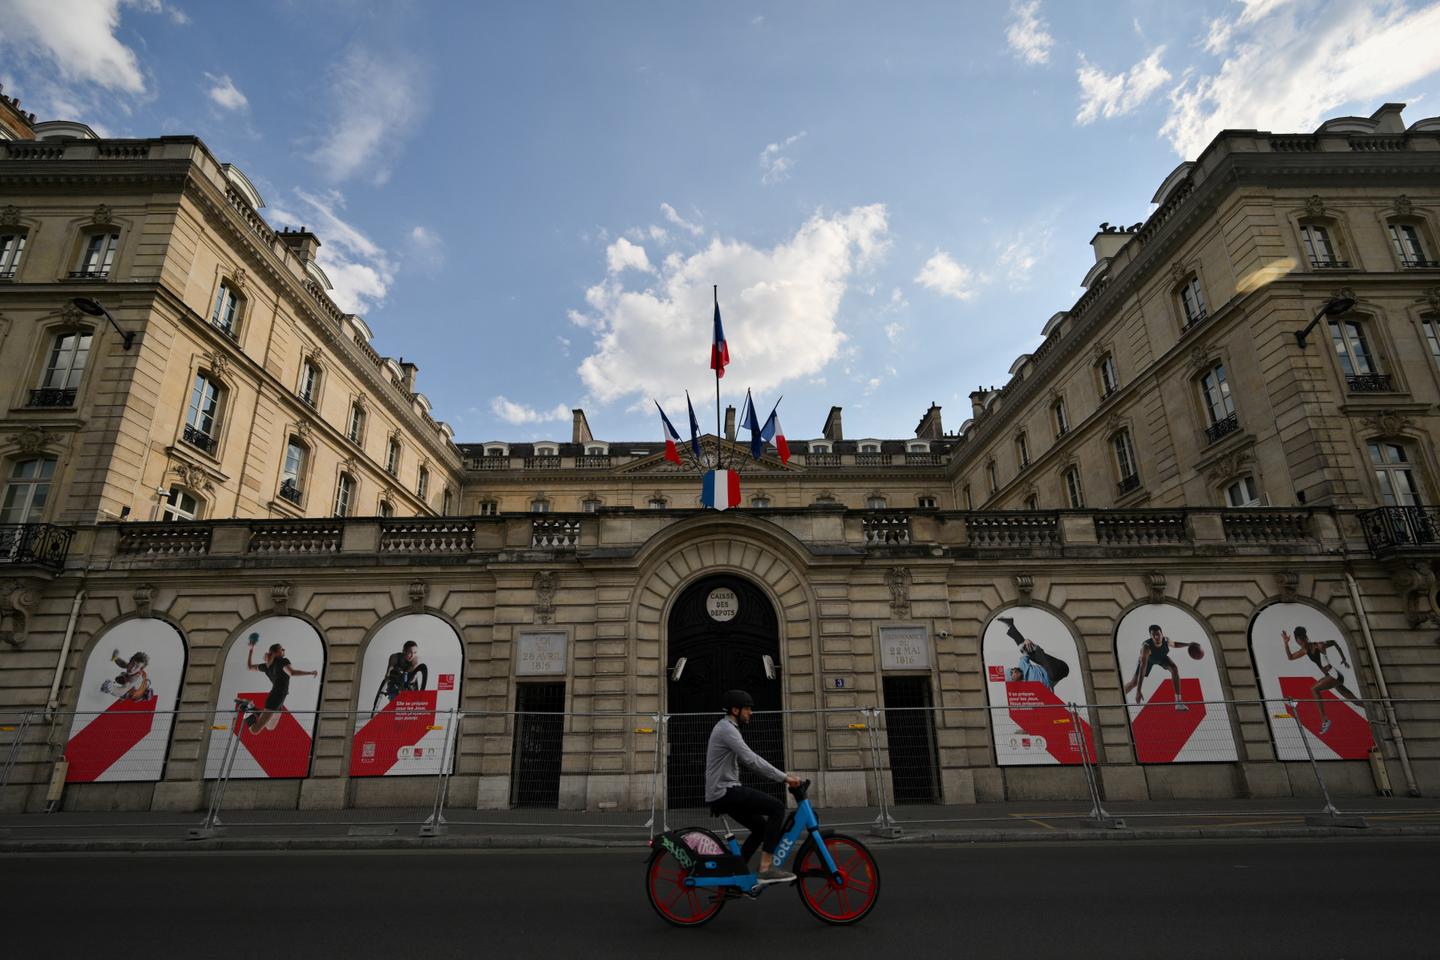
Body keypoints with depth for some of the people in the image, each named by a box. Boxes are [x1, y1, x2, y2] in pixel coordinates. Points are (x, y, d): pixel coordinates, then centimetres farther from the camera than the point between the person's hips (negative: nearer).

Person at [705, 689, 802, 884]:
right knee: (777, 808, -14)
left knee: (760, 827, 16)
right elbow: (752, 760, -25)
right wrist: (784, 777, -25)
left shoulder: (727, 728, 18)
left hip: (725, 792, 10)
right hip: (725, 792, -10)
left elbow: (748, 759, 22)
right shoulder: (727, 729, -16)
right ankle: (766, 868, -13)